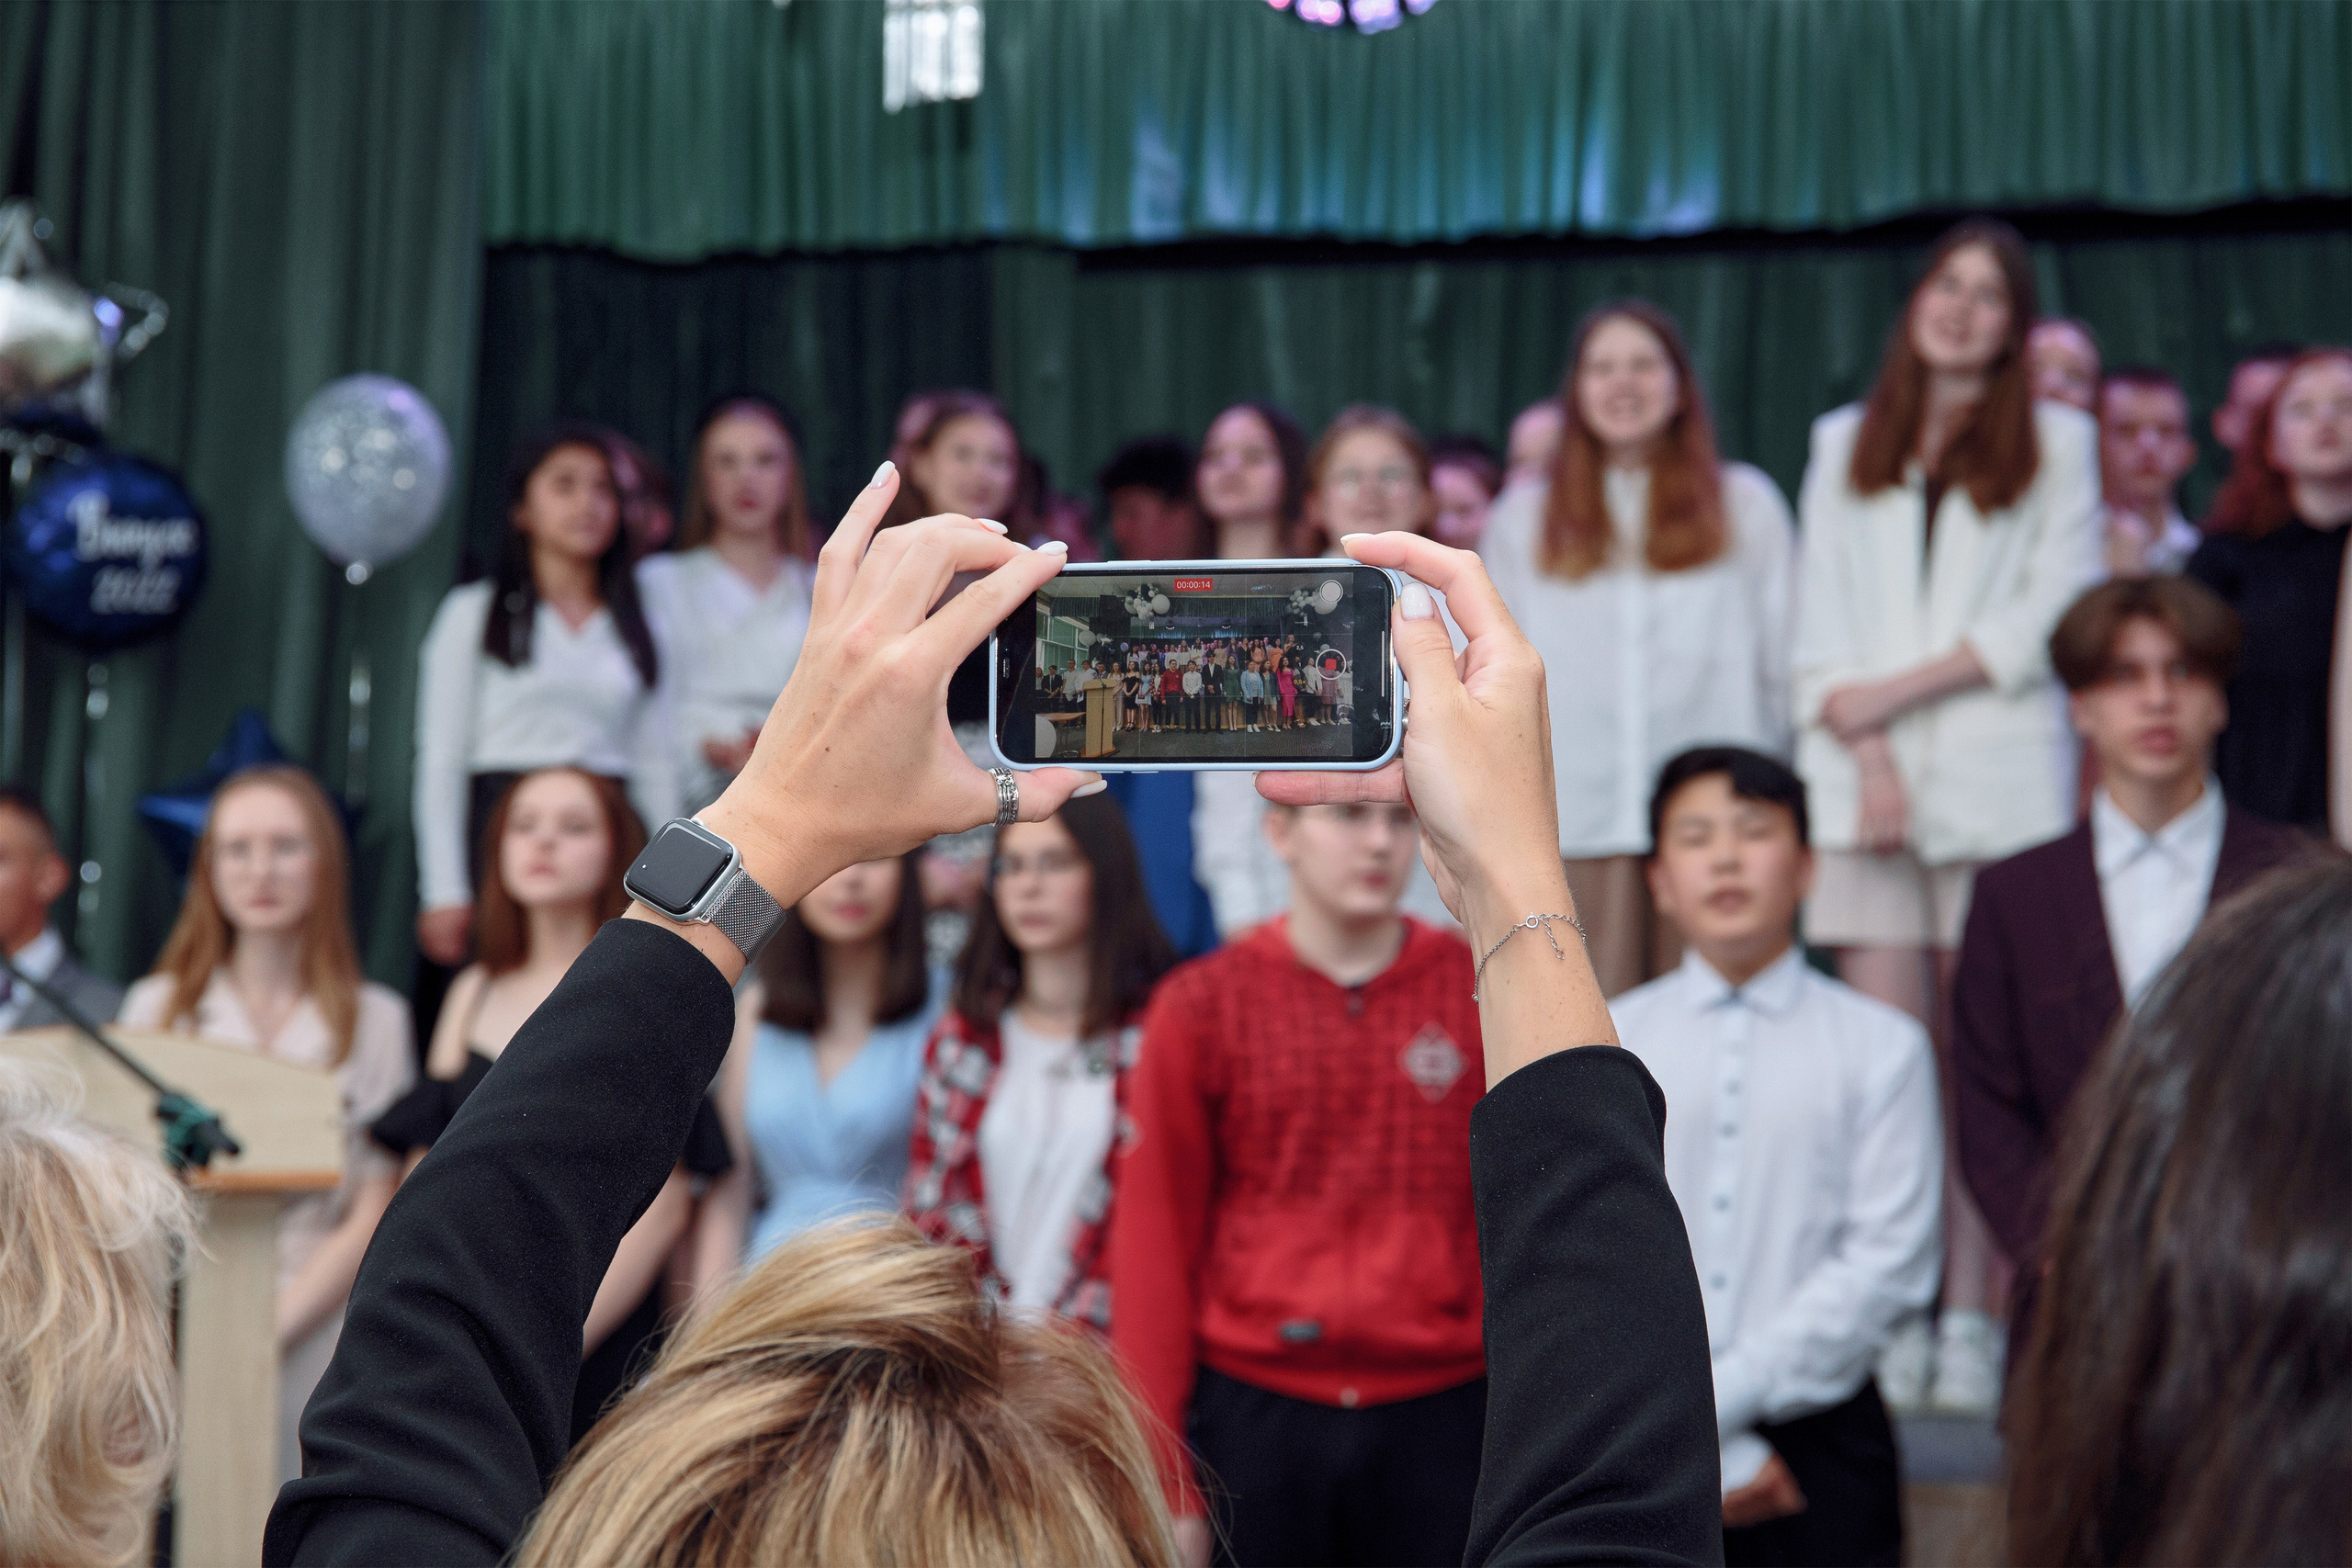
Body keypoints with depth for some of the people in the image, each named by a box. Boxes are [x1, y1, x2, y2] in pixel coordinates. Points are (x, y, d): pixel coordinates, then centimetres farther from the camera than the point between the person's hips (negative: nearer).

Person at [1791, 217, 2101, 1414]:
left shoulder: (2056, 442, 12)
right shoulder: (1845, 444, 20)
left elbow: (2054, 610, 2)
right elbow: (1822, 614, 12)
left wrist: (1903, 688, -6)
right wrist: (1864, 752, -3)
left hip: (2004, 778, -2)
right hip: (1865, 779, 2)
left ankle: (1973, 1328, -2)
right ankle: (1891, 1328, -3)